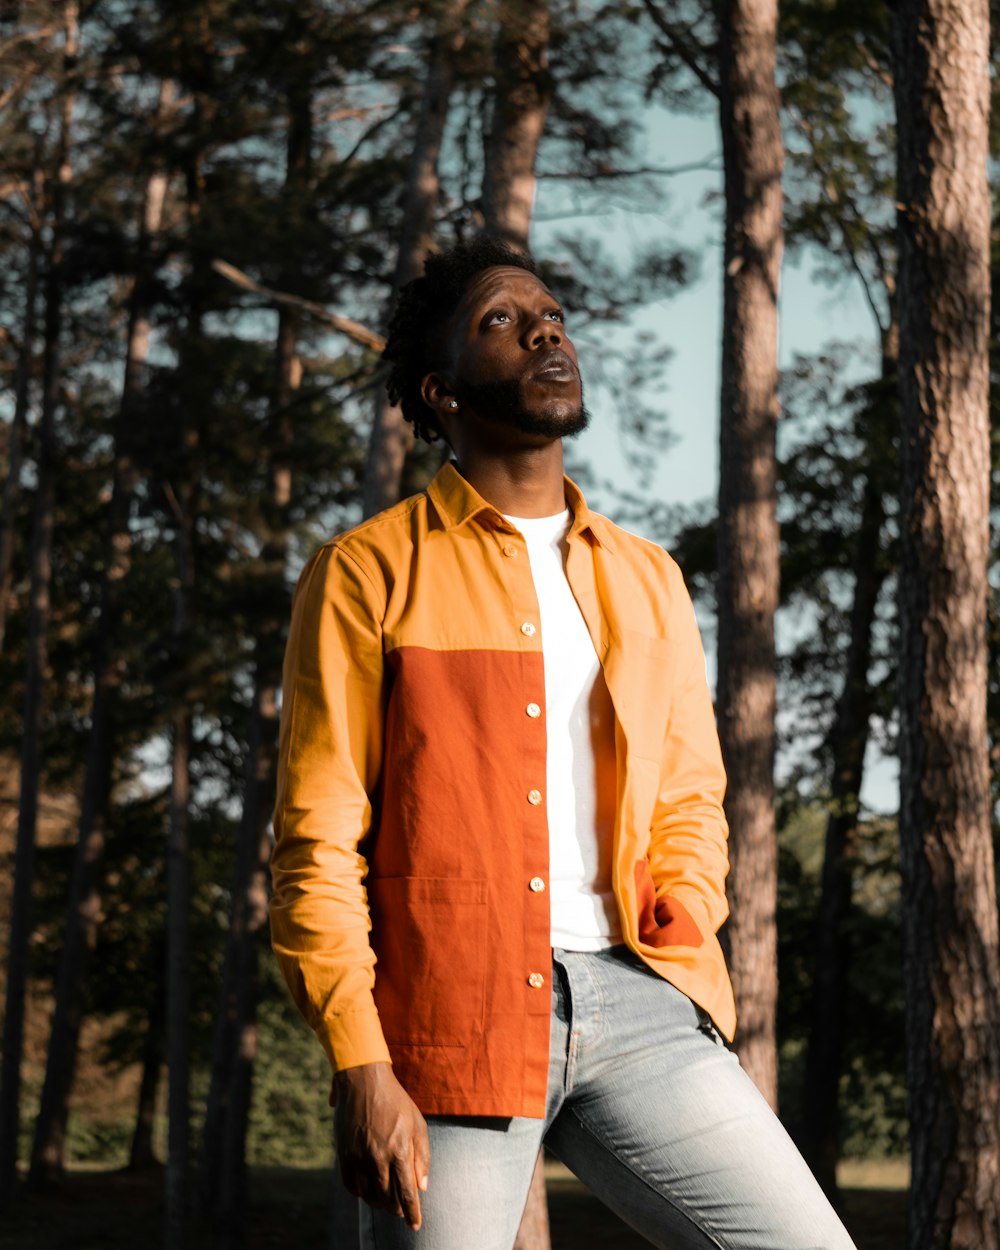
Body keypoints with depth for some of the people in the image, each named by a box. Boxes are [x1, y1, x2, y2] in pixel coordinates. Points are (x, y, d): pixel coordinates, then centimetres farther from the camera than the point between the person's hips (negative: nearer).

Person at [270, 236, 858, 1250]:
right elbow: (315, 843, -2)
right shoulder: (368, 575, 3)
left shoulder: (647, 580, 19)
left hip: (635, 1001, 4)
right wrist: (360, 1068, -12)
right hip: (448, 1012, -4)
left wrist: (682, 910, 4)